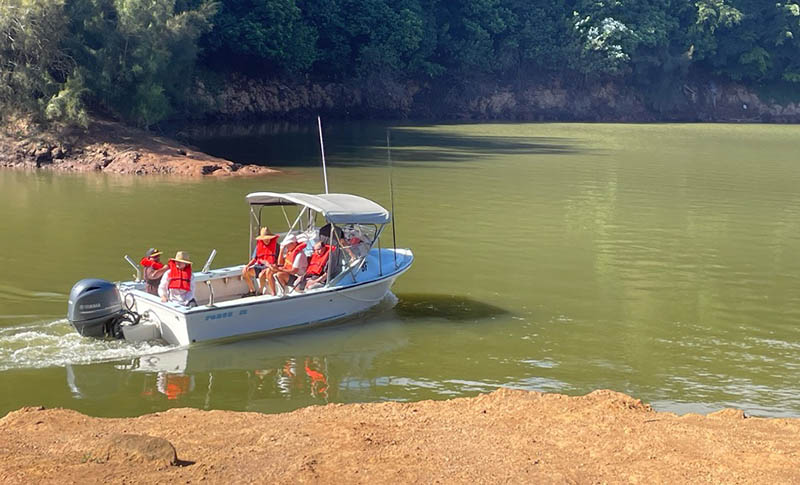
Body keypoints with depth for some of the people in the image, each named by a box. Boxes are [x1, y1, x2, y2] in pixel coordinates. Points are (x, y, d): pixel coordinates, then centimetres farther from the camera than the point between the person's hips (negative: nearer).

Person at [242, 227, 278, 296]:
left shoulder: (275, 246, -2)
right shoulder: (258, 246, 12)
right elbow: (254, 259, 14)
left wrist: (274, 265, -24)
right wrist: (248, 265, -4)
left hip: (269, 267, -6)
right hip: (259, 266, 6)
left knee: (261, 275, -36)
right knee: (245, 271, -11)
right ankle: (252, 291, 0)